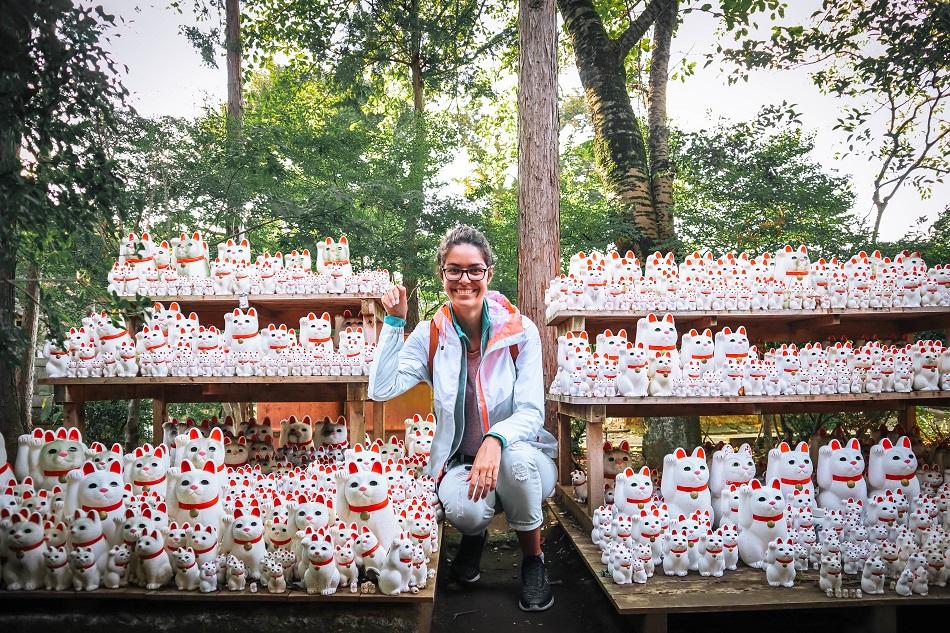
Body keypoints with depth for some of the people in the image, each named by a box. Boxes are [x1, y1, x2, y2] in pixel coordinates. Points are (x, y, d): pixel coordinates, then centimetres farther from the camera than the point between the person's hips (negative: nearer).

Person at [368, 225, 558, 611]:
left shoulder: (520, 331, -8)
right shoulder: (431, 334, -3)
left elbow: (531, 412, -15)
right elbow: (382, 390, -15)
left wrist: (495, 440, -35)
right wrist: (394, 322, -16)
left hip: (517, 455, 0)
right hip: (459, 461, 1)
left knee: (516, 458, -36)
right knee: (465, 510, -33)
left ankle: (533, 560, -6)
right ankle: (474, 535, 9)